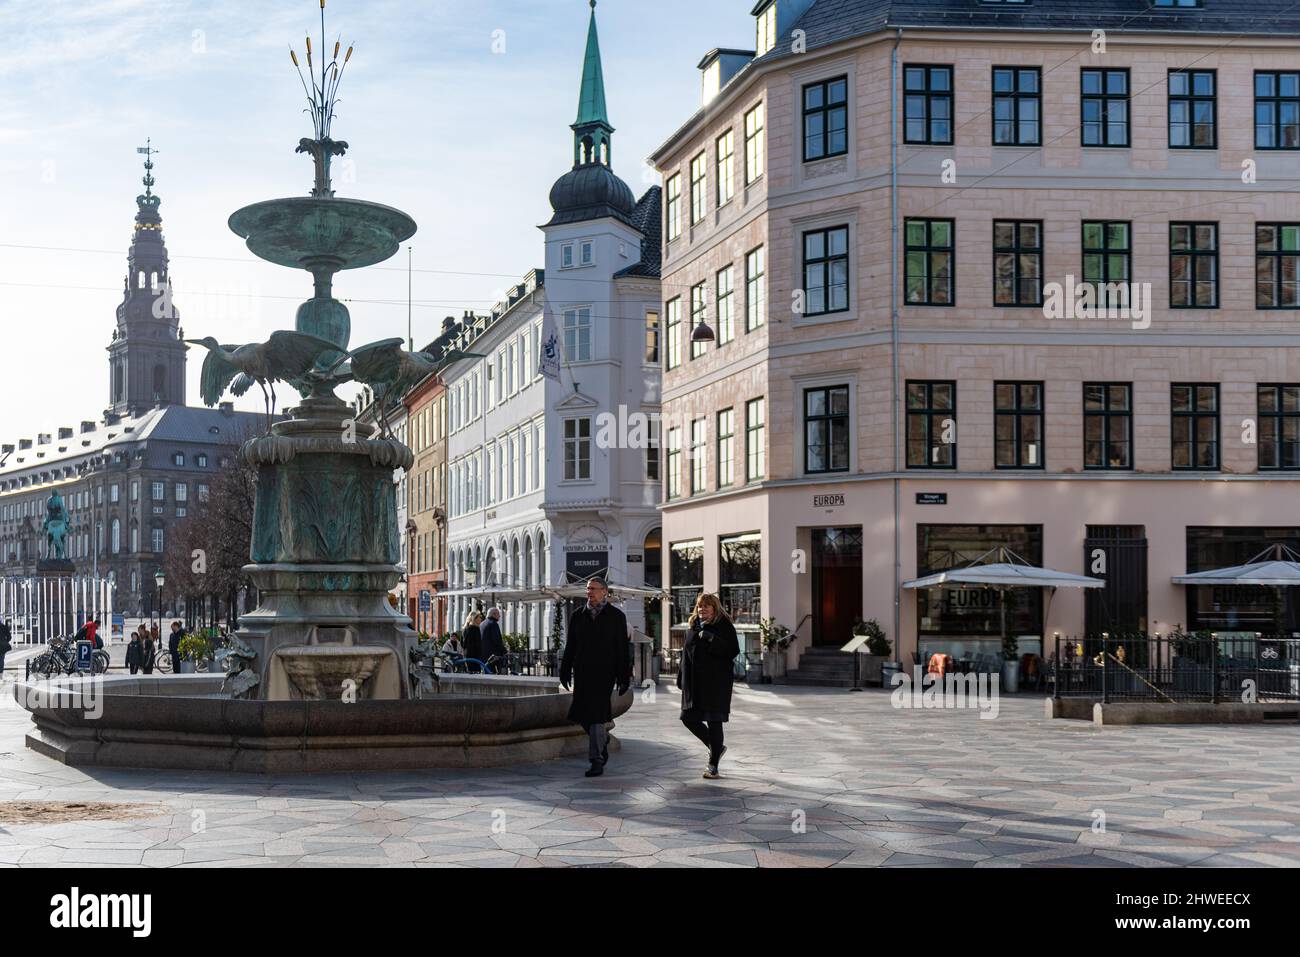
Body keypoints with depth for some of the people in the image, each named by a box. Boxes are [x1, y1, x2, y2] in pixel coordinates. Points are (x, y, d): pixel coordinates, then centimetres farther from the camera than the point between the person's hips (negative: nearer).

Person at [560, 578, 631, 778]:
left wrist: (624, 677, -3)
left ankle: (597, 760, -6)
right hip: (582, 673, 4)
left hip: (604, 672, -4)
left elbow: (623, 649, 1)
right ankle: (603, 739, 33)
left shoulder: (616, 617, 2)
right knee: (581, 714, 5)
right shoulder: (578, 615, 12)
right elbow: (570, 646, 14)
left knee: (596, 714, -10)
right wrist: (565, 670, 8)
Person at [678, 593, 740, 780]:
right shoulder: (694, 627, 14)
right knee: (689, 718, 7)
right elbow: (686, 654, 18)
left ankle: (713, 766, 3)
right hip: (694, 684, 7)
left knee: (713, 721, -5)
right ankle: (716, 748, 29)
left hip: (716, 683, -7)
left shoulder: (724, 626, -5)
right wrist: (681, 679, 15)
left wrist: (712, 639, -25)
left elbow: (732, 651, -14)